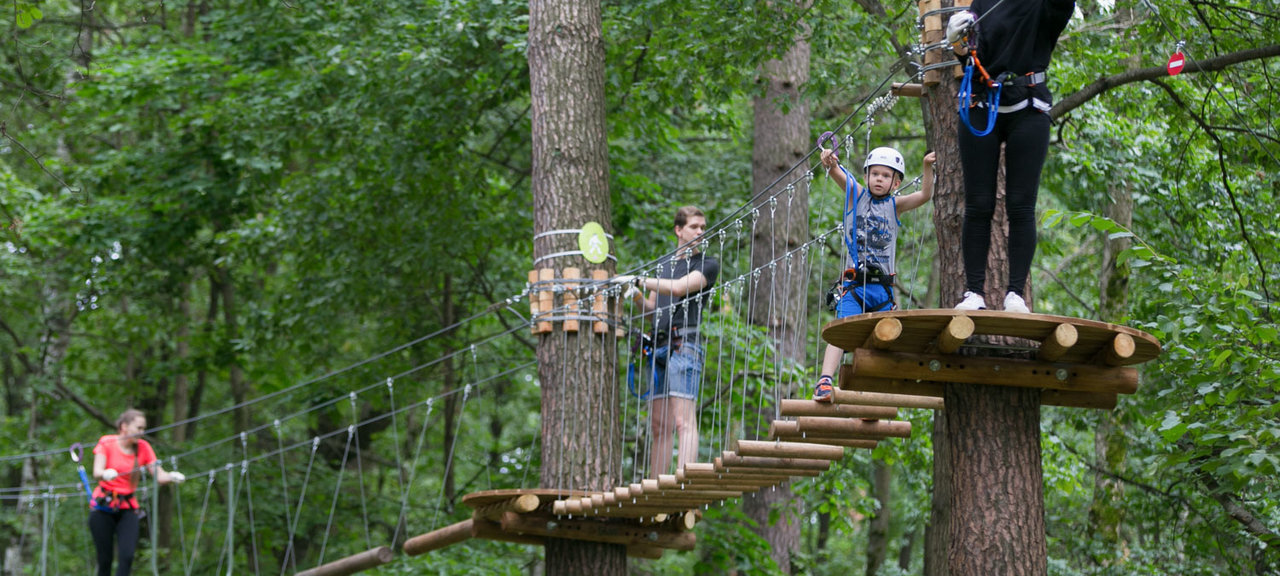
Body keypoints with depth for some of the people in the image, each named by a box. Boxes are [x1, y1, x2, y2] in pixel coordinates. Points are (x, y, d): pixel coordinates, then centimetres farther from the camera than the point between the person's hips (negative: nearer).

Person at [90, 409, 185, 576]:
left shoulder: (143, 448, 3)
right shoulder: (106, 443, -5)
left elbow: (160, 476, -5)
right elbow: (97, 473, -19)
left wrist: (171, 477, -28)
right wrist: (106, 474, -42)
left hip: (128, 508, 2)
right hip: (103, 506, -2)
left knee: (127, 556, -15)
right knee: (105, 560, -3)